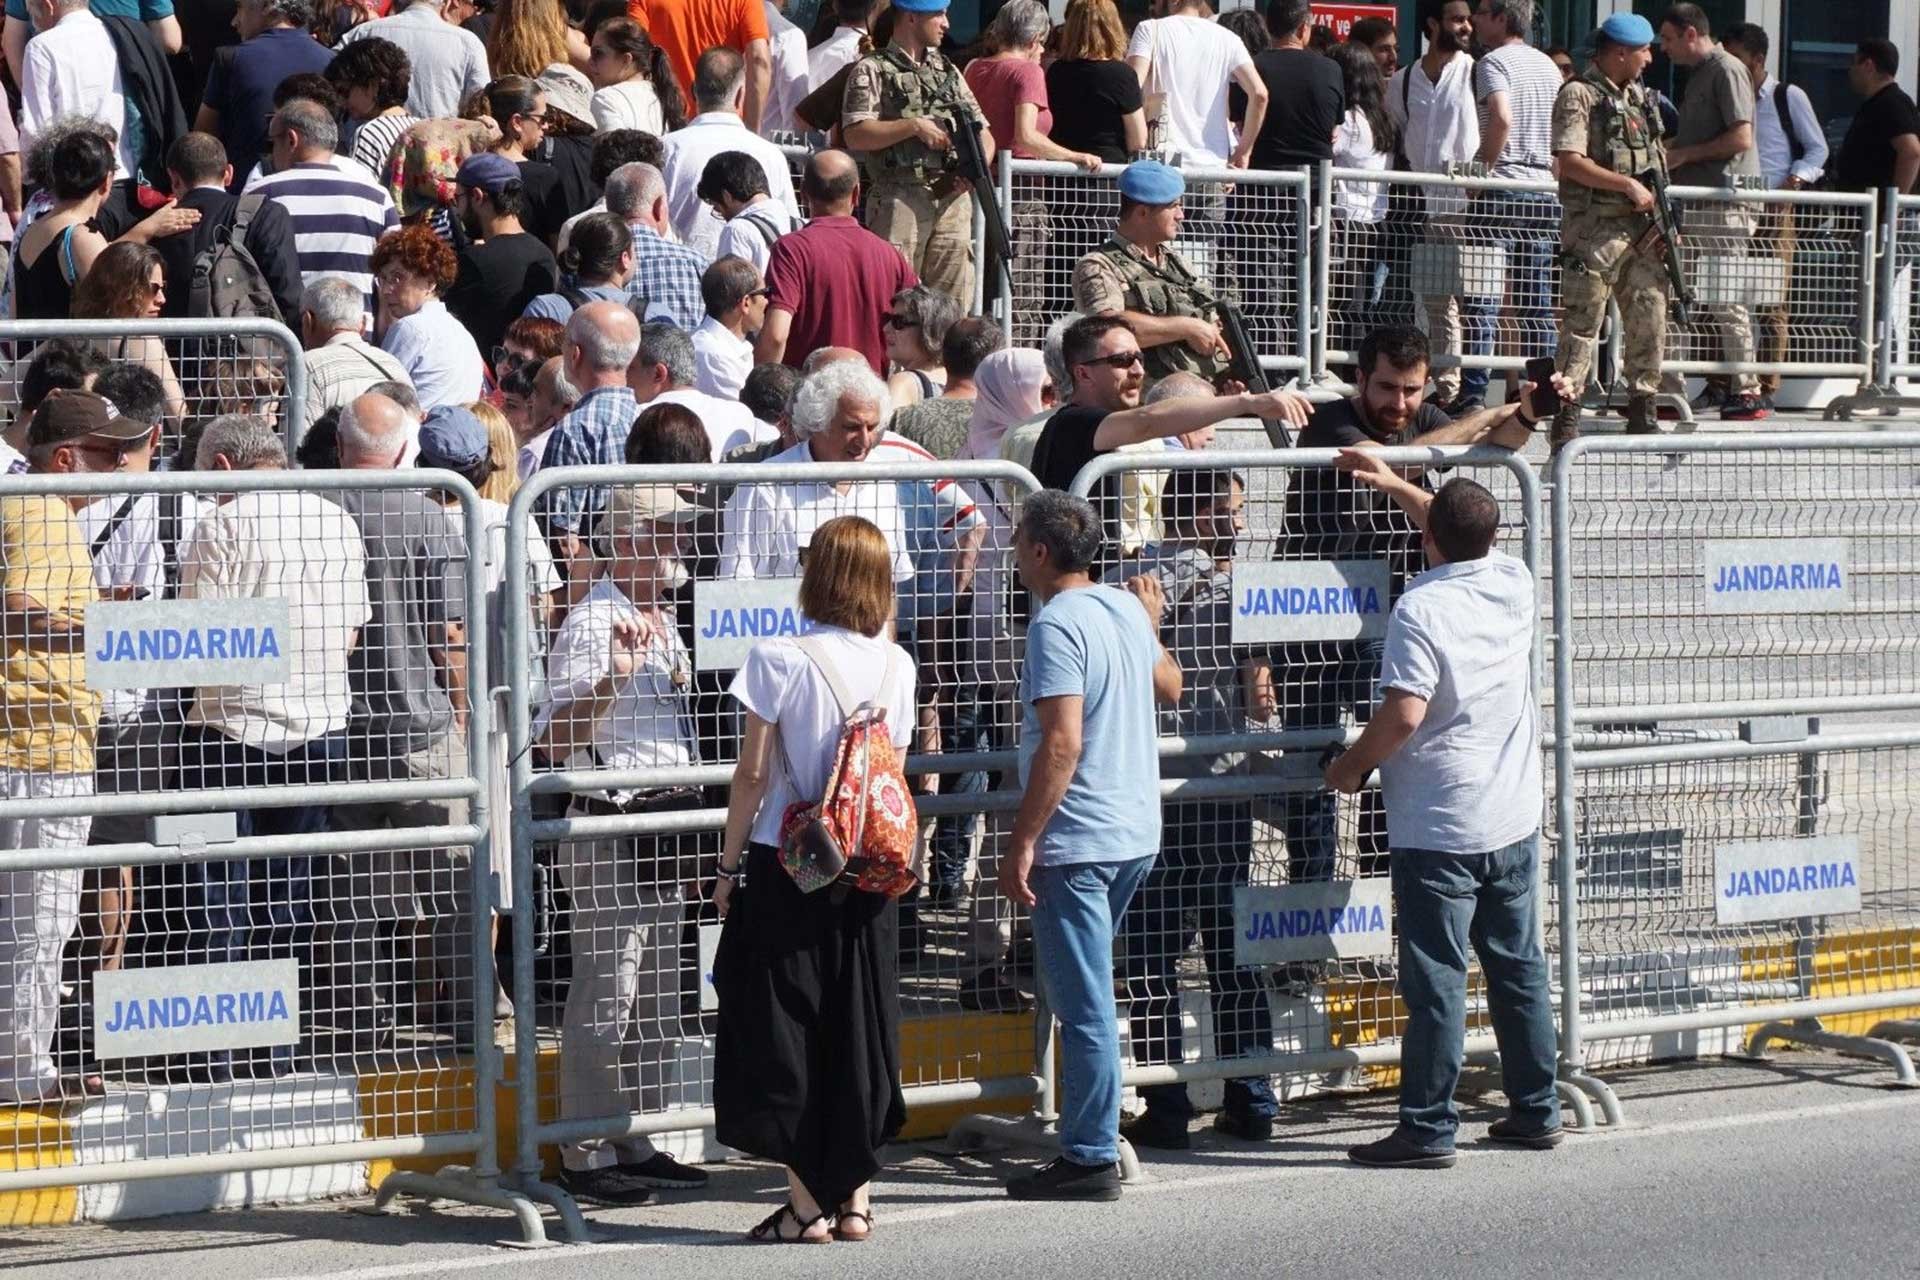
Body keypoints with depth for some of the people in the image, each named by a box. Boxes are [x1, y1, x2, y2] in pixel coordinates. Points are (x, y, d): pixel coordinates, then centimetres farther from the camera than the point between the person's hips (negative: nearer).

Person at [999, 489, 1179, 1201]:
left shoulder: (1057, 623, -16)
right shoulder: (1124, 610, 10)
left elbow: (1063, 744, -23)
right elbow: (1169, 687, 29)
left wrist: (1021, 844, -20)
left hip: (1076, 841, -9)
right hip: (1136, 833, 9)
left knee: (1084, 1007, -5)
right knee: (1086, 998, 19)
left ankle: (1091, 1159, -1)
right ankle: (1092, 1138, 24)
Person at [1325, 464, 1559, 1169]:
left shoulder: (1420, 608, -16)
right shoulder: (1515, 583, 4)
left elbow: (1404, 714, -23)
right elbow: (1469, 541, 26)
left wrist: (1352, 765, -7)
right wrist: (1396, 485, 31)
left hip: (1438, 827, -7)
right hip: (1514, 820, 7)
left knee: (1437, 980, -3)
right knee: (1519, 969, 15)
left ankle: (1427, 1129, 0)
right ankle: (1536, 1111, 22)